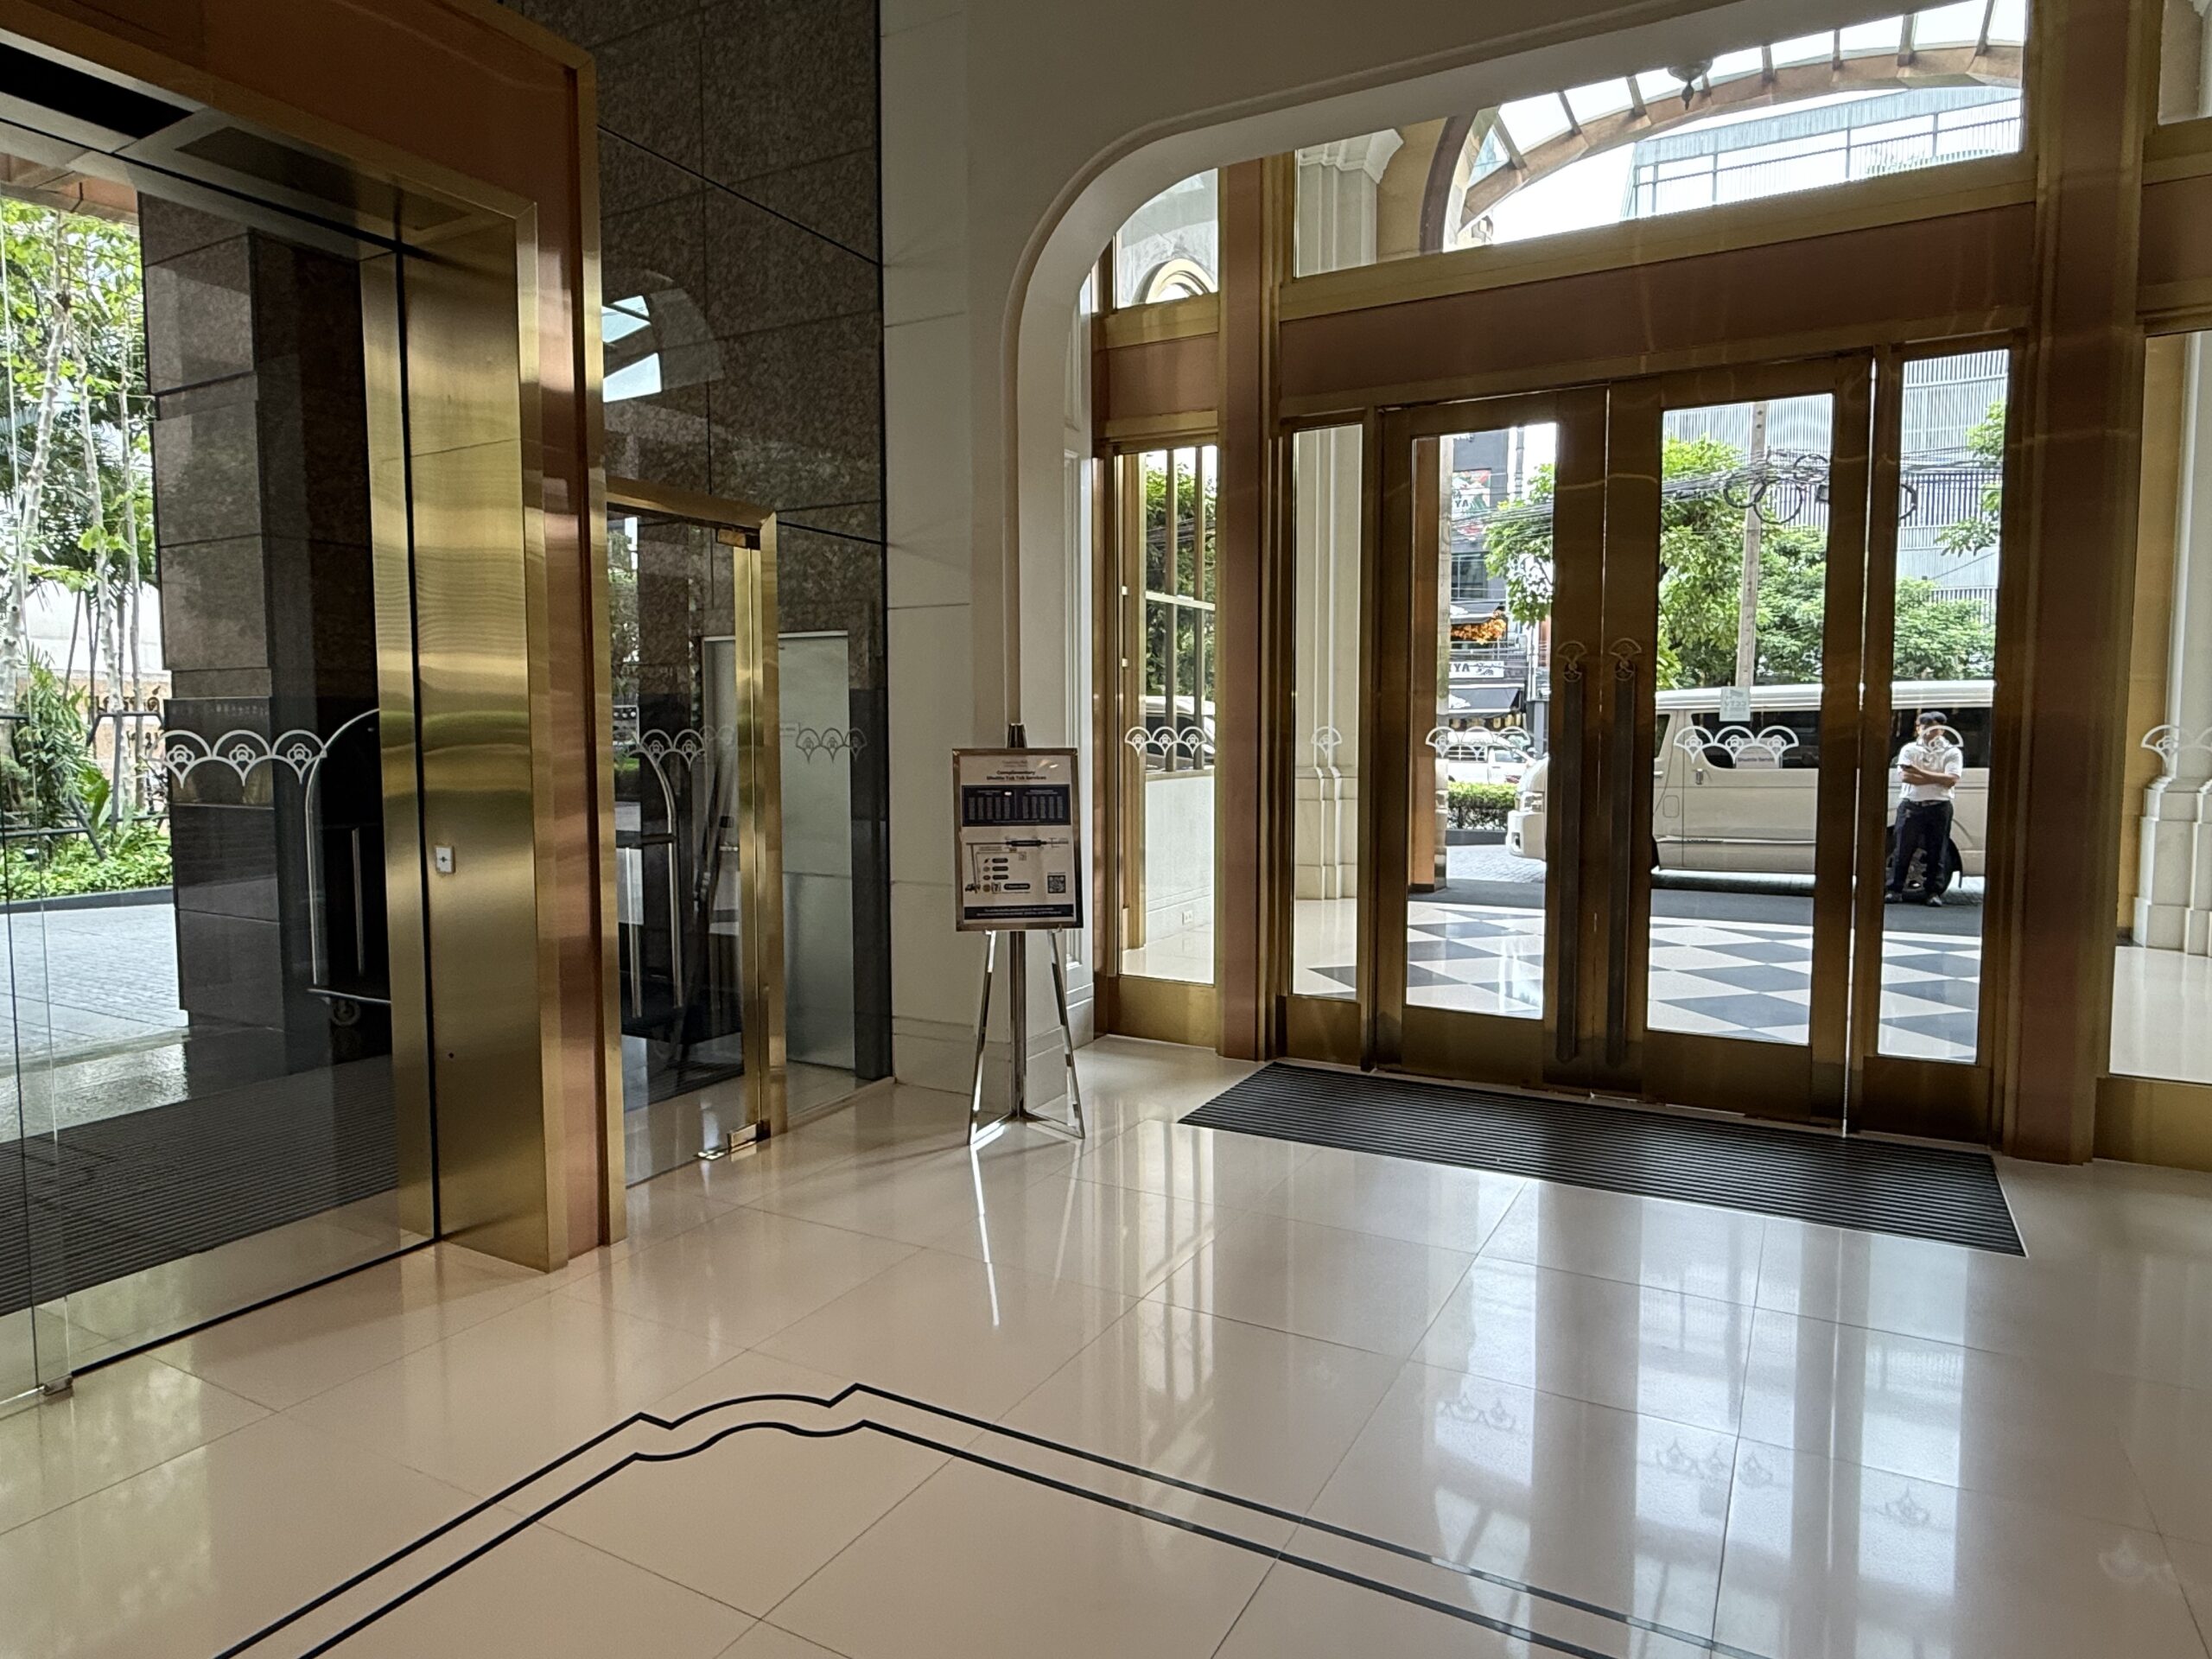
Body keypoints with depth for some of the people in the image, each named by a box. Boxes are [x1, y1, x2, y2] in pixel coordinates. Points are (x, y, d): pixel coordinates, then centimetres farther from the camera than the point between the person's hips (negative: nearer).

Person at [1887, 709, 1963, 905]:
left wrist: (1921, 773, -13)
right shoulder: (1909, 749, 8)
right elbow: (1906, 776, -8)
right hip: (1911, 806, 0)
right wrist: (1938, 778, -9)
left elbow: (1951, 779, -9)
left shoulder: (1951, 752, 7)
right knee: (1902, 850, -1)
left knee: (1937, 852, 1)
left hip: (1939, 807, 0)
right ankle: (1895, 890, 3)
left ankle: (1934, 892, 7)